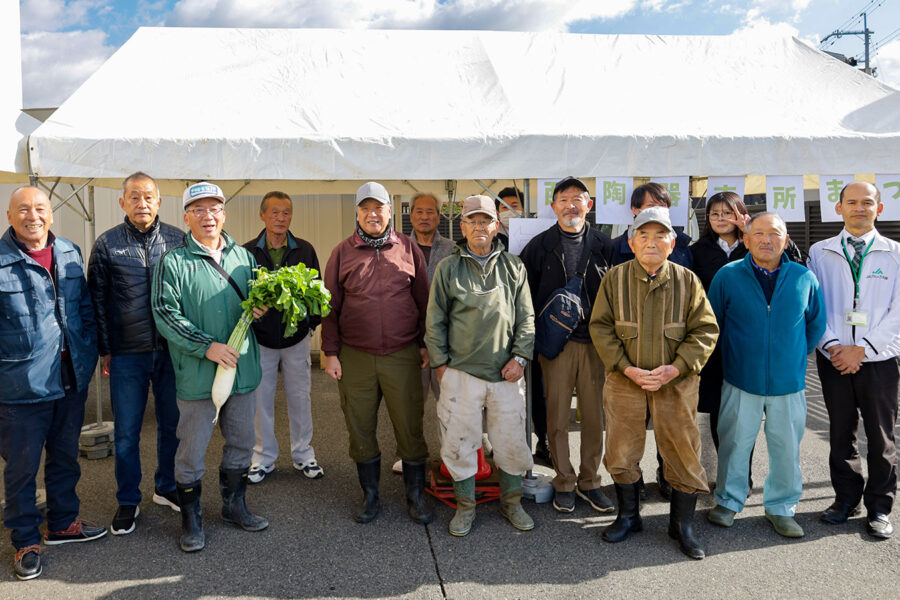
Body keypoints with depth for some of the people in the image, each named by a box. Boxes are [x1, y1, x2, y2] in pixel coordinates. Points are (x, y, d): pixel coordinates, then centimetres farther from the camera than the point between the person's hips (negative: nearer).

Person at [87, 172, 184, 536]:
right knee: (126, 432, 7)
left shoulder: (177, 240, 2)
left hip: (172, 350, 1)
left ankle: (166, 489, 31)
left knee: (171, 424, 12)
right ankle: (128, 502, 23)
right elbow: (97, 300, 5)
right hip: (127, 354, -1)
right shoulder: (107, 244, 0)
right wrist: (104, 349, 3)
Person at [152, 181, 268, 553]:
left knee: (241, 444, 16)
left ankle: (234, 506, 35)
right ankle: (191, 519, 24)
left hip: (243, 369, 5)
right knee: (192, 450, 6)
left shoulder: (243, 257, 9)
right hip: (197, 373, -5)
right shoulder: (173, 262, -7)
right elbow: (165, 313, -12)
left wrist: (259, 309, -4)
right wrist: (206, 346, -20)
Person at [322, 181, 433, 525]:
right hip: (355, 358, 1)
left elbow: (423, 300, 9)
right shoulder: (343, 253, 5)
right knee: (360, 429, 9)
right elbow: (331, 306, 7)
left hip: (402, 355, -1)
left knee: (410, 426, 4)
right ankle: (370, 496, 27)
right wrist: (330, 352, 2)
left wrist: (426, 343, 5)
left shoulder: (408, 248, 5)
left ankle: (416, 496, 21)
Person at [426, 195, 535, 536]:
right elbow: (435, 320, 6)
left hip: (507, 374, 1)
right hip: (460, 372, -1)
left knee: (511, 441, 8)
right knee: (459, 443, 5)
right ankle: (465, 507, 24)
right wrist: (440, 362, 1)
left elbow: (526, 318, 8)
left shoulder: (513, 267, 8)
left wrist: (519, 357, -2)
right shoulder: (448, 268, 4)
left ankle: (511, 502, 29)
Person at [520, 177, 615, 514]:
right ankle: (564, 483, 19)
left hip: (595, 342, 1)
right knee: (557, 417, 5)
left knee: (595, 416, 7)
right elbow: (527, 295, 5)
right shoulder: (539, 246, 4)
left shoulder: (603, 245, 8)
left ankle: (590, 482, 22)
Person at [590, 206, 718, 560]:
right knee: (621, 452, 9)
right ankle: (628, 515, 31)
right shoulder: (615, 278, 0)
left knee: (683, 453, 6)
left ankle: (682, 524, 26)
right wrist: (626, 368, -12)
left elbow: (705, 331, -1)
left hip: (675, 382, 0)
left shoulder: (687, 281, 0)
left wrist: (675, 368, -13)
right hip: (625, 381, 1)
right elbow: (600, 327, -1)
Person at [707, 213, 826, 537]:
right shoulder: (727, 276, -4)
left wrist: (796, 356, 11)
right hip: (741, 381, -1)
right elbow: (712, 323, 6)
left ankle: (781, 507, 30)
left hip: (789, 381, 1)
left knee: (787, 448, 10)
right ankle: (728, 501, 29)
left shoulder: (804, 278, -1)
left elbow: (816, 323, 12)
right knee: (734, 443, 10)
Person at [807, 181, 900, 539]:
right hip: (834, 358, 1)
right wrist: (831, 345, -10)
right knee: (841, 432, 11)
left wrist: (862, 348, -12)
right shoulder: (820, 253, 6)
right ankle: (846, 498, 26)